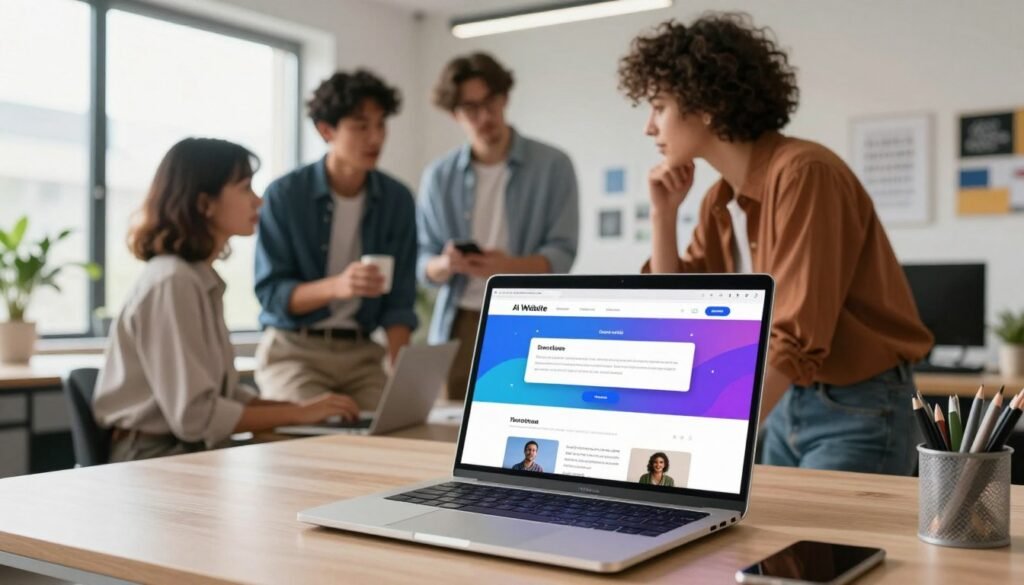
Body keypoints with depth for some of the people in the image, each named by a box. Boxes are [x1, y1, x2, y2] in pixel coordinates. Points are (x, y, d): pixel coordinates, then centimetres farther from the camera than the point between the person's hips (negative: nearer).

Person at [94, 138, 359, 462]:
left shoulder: (203, 279, 10)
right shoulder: (172, 282, -17)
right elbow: (194, 416, -20)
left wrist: (302, 408, -3)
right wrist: (298, 414, -14)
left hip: (190, 450, 8)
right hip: (154, 457, -8)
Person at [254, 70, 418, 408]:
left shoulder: (398, 200, 0)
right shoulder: (284, 195, -9)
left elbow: (398, 303, 1)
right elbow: (271, 293, -11)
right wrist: (337, 286, -30)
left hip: (361, 352, 3)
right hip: (293, 348, -3)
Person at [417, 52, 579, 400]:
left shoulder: (552, 165, -1)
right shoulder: (438, 176, 6)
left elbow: (562, 254, -6)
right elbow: (423, 264, 6)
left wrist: (509, 266, -24)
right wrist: (445, 264, -17)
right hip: (459, 324, 2)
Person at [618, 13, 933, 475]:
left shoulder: (803, 173, -22)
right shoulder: (720, 200, 4)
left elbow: (797, 338, -28)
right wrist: (664, 214, -2)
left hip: (860, 411, -8)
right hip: (788, 402, 8)